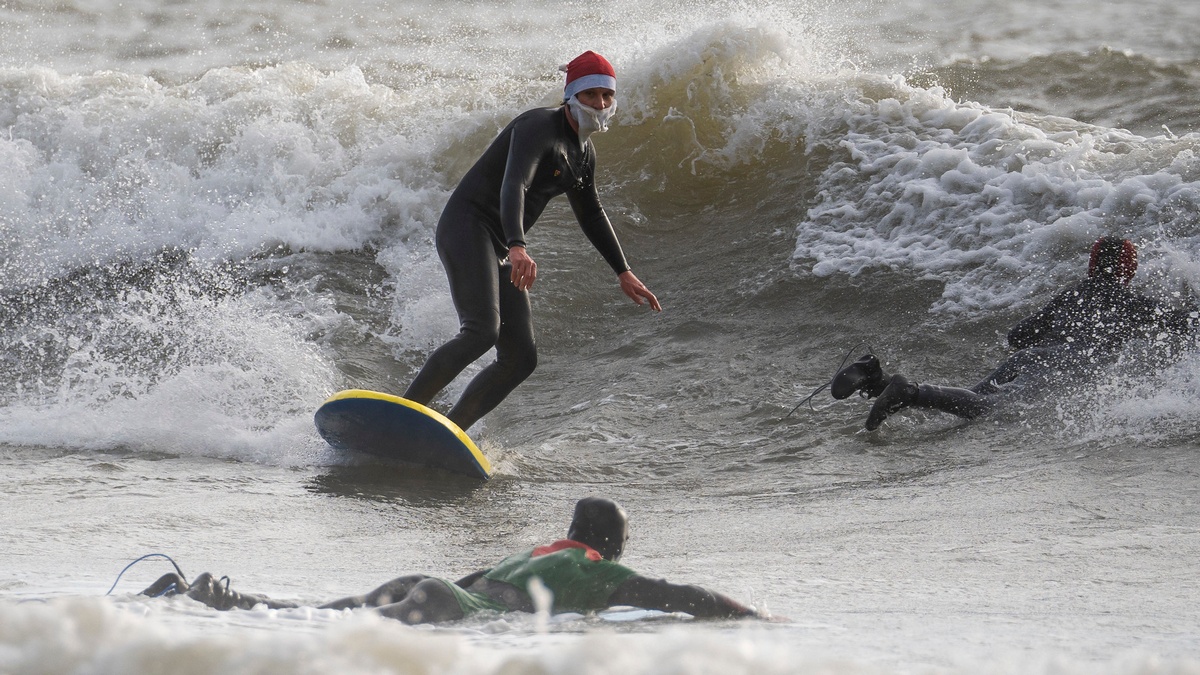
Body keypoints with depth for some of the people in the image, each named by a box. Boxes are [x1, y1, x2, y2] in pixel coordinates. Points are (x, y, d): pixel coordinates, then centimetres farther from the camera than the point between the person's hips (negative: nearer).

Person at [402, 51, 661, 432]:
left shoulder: (583, 152, 14)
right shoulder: (539, 128, -16)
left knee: (520, 360, 0)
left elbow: (590, 214, 29)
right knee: (481, 332, -29)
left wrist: (623, 273, 28)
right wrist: (518, 247, -49)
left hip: (500, 251, 9)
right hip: (466, 226, -9)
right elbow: (513, 186, -32)